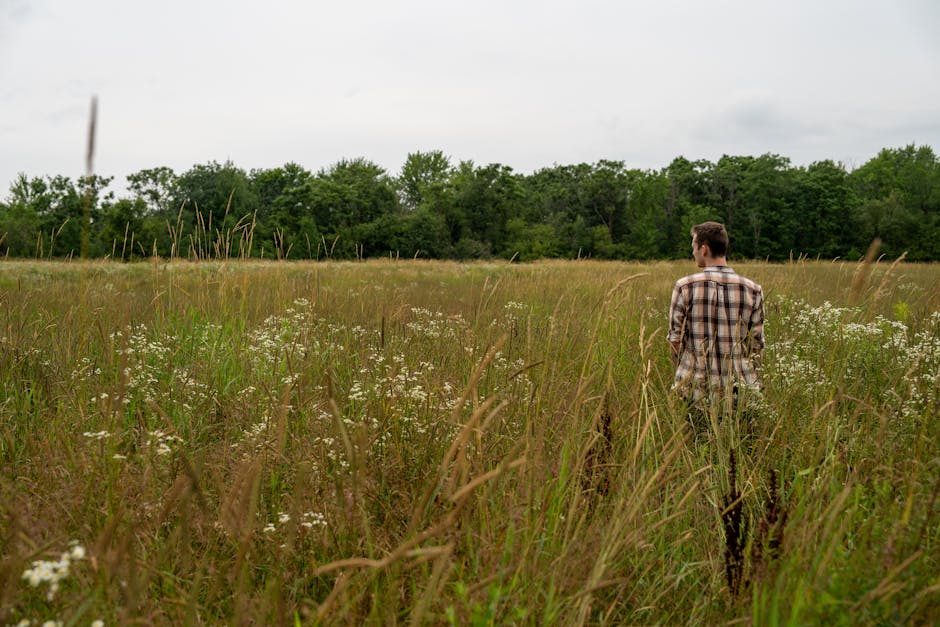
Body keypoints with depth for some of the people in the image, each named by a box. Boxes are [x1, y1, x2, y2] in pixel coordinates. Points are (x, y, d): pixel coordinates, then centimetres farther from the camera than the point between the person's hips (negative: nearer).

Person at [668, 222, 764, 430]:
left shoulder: (685, 286, -5)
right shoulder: (753, 290, 0)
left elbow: (675, 339, 0)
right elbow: (756, 344, 6)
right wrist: (752, 382, 19)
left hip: (696, 390, -1)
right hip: (738, 390, 1)